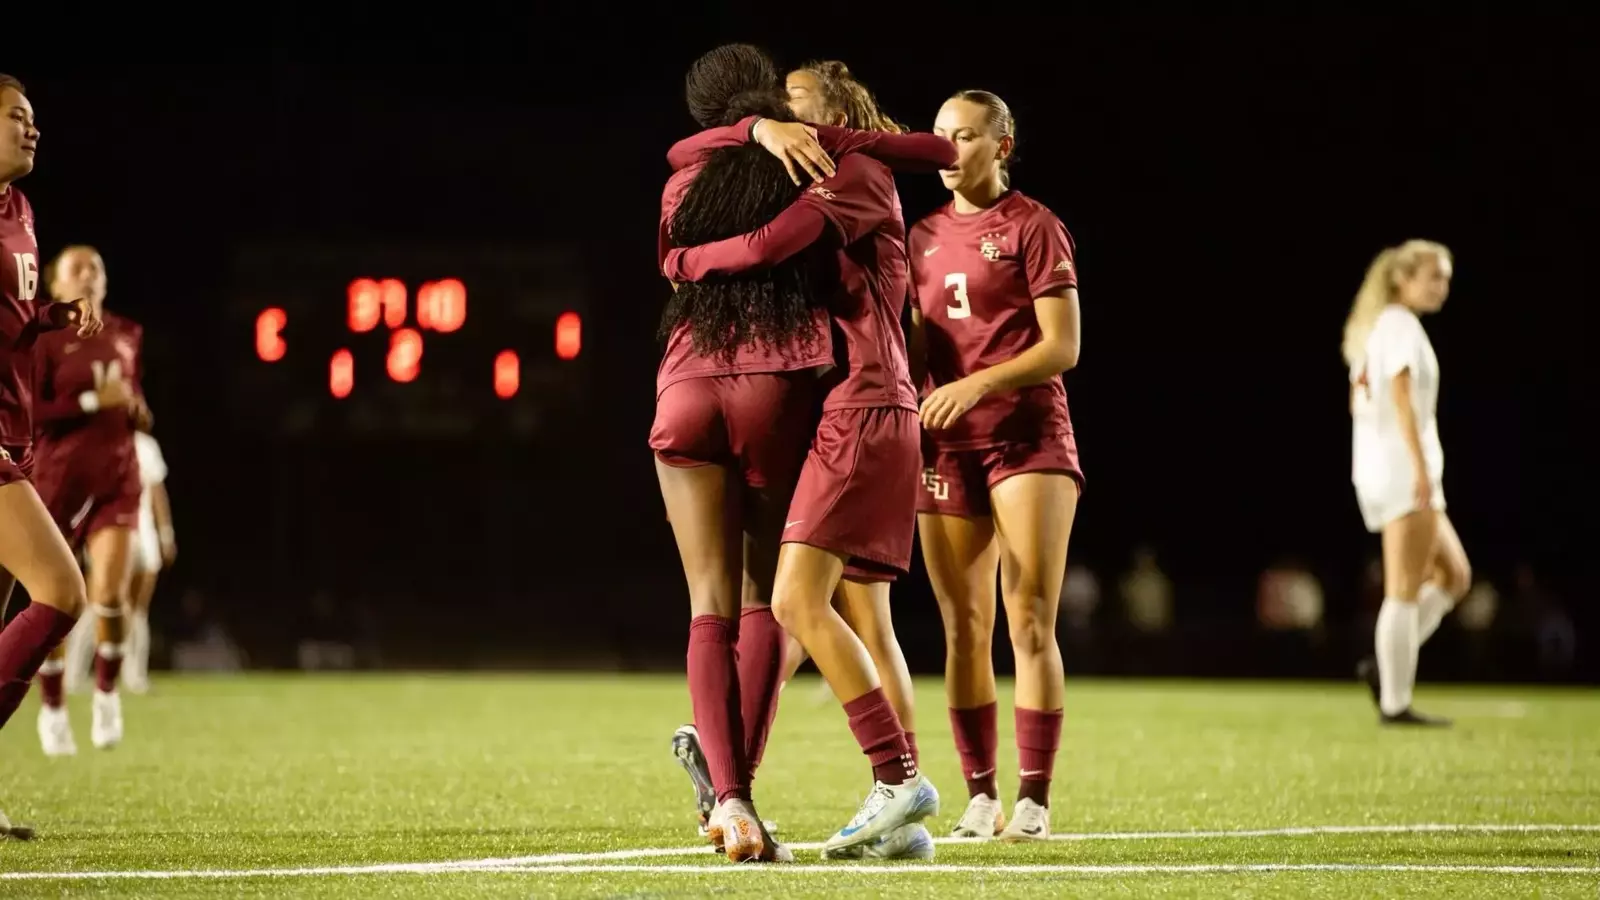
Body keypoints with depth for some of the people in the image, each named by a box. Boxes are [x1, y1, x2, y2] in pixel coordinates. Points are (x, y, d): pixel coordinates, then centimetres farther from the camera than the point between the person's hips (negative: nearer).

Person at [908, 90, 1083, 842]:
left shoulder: (1033, 227, -3)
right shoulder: (925, 236, 14)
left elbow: (1062, 346, -9)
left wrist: (980, 384, -20)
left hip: (1026, 434, -5)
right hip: (946, 444, 5)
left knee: (1030, 623, -10)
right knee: (962, 630, 5)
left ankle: (1034, 799, -8)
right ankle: (980, 795, 12)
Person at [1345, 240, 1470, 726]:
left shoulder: (1375, 327, 19)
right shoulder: (1401, 325, -9)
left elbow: (1360, 403, 21)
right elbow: (1401, 397, -20)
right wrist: (1421, 466, -24)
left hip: (1379, 472, 10)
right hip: (1401, 468, -10)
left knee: (1454, 576, 13)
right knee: (1405, 590, -7)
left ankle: (1382, 666, 5)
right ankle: (1395, 702, -7)